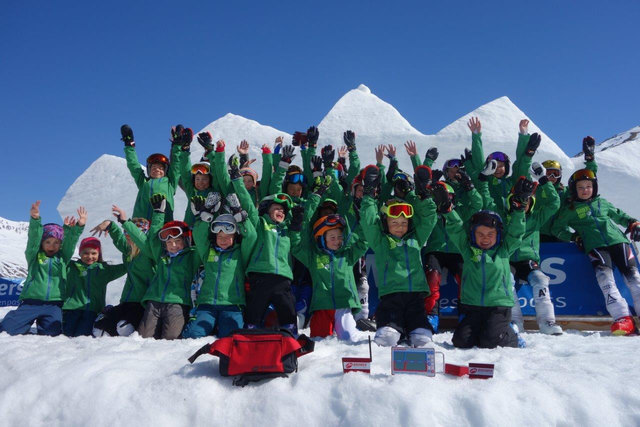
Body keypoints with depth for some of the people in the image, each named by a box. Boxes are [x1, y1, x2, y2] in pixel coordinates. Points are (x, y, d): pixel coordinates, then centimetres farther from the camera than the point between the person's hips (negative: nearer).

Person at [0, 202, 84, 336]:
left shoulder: (62, 258, 14)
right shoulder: (34, 255, 9)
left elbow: (70, 241, 0)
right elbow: (34, 238, -8)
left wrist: (78, 227, -19)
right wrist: (35, 220, -26)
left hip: (53, 305, 1)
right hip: (31, 302, -1)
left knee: (51, 332, -16)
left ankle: (41, 324, 16)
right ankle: (27, 324, 16)